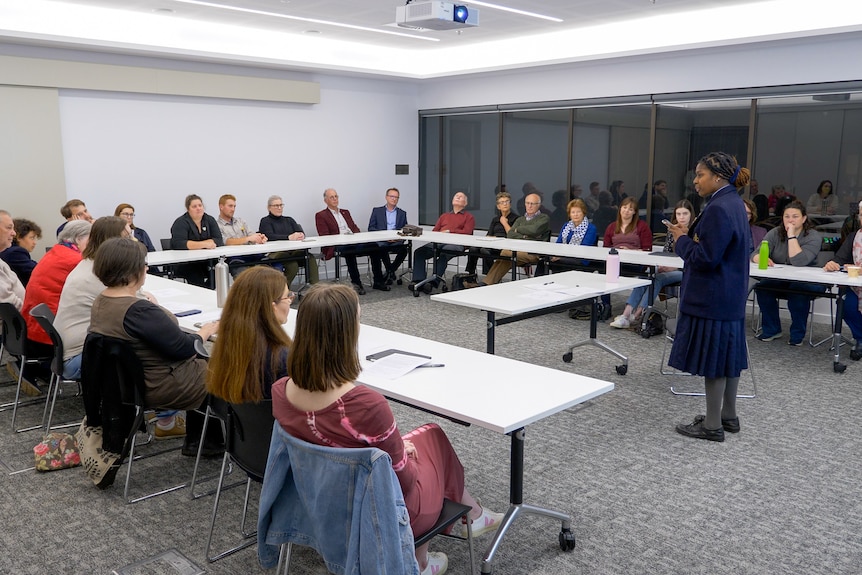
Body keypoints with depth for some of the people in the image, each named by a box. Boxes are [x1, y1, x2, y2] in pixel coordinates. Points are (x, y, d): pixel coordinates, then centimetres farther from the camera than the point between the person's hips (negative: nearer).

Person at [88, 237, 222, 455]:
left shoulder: (100, 302, 0)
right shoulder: (139, 311, -30)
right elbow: (184, 347, -23)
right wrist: (205, 331, -7)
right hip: (160, 388, -9)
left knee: (202, 363, 22)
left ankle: (166, 421, 28)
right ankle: (212, 442, 26)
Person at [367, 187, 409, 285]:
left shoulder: (402, 213, 21)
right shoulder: (377, 211, 15)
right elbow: (371, 228, 6)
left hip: (396, 242, 2)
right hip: (381, 241, -2)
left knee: (405, 248, -32)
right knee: (382, 248, -37)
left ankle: (389, 271, -10)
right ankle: (391, 272, -13)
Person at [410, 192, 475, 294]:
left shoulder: (469, 217, 18)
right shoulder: (444, 216, 34)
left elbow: (466, 232, 1)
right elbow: (434, 231, 23)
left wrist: (449, 231, -3)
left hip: (456, 244, -5)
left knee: (443, 255, -39)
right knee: (419, 252, -22)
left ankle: (434, 282, -44)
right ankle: (418, 281, -32)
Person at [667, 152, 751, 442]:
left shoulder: (719, 209, -21)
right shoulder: (733, 204, 11)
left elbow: (705, 258, -23)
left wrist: (682, 240, -9)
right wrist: (690, 235, 8)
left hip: (712, 299, -10)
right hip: (730, 296, 10)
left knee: (712, 359, -2)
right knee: (727, 355, 17)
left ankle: (712, 425, 8)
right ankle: (728, 417, 28)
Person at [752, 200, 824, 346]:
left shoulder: (813, 237, -9)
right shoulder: (775, 233, 3)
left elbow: (799, 261, -26)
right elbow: (755, 254, -10)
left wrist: (791, 235, -23)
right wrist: (762, 258, -34)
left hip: (808, 283, -3)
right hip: (780, 281, 4)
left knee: (798, 290, -36)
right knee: (762, 285, -26)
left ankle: (798, 334, -14)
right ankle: (771, 329, -8)